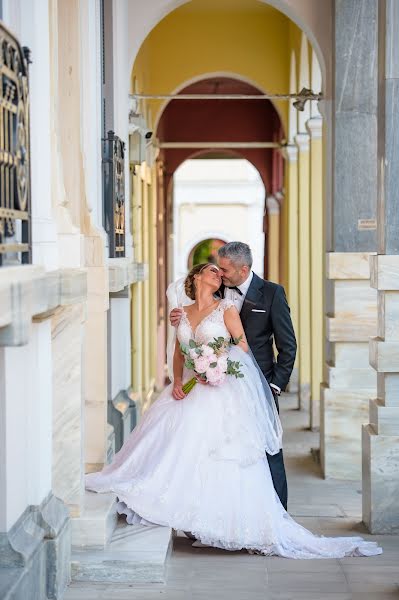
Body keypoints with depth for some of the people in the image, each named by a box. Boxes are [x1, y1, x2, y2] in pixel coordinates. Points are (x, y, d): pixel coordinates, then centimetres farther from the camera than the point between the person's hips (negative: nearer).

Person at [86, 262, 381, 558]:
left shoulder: (226, 307, 3)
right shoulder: (184, 313, 15)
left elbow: (243, 348, -1)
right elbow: (178, 353, 17)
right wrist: (177, 381, -1)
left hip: (220, 392, -4)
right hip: (189, 390, 4)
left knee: (215, 458, -12)